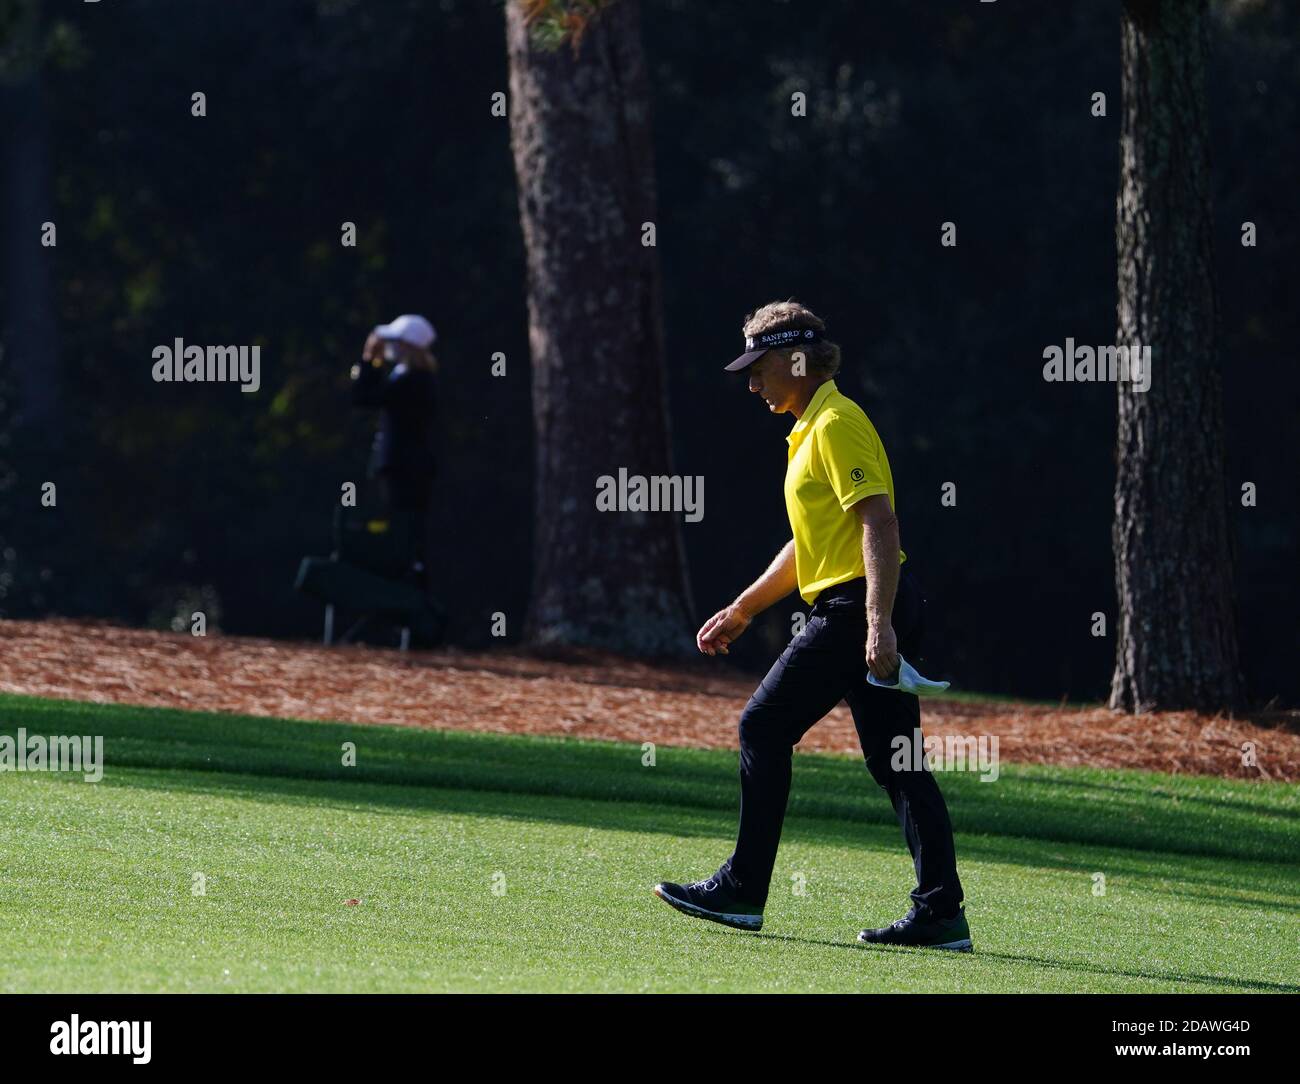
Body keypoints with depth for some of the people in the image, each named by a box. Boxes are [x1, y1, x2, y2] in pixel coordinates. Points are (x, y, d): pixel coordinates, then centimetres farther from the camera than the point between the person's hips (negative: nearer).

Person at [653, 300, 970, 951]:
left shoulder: (837, 424, -10)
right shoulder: (813, 428, 22)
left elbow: (879, 523, -20)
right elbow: (811, 544, 30)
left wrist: (879, 624, -28)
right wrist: (742, 610, 31)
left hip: (858, 605, -10)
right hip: (870, 611, 10)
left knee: (764, 728, -4)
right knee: (895, 758, 6)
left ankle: (742, 891, 1)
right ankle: (940, 913, 3)